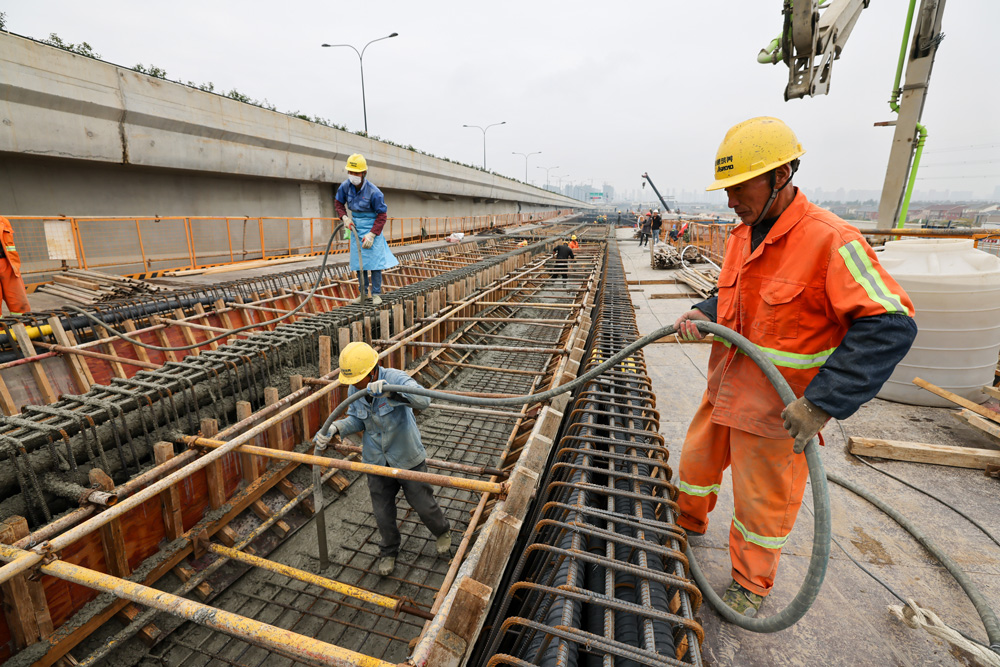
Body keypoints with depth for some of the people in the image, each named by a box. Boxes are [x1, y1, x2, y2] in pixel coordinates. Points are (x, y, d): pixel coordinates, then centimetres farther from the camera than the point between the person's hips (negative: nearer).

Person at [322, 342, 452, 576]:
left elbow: (423, 401, -43)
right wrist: (335, 427, -17)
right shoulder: (354, 389, -10)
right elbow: (356, 419, 3)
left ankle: (443, 532, 45)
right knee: (382, 513, 15)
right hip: (377, 462, 4)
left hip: (407, 458, -4)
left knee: (423, 504, 12)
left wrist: (390, 391, -58)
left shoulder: (395, 378, -28)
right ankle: (389, 551, 44)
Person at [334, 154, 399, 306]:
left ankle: (376, 294, 4)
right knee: (359, 262, 6)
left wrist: (372, 234, -20)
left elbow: (382, 215, -15)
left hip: (372, 227, -4)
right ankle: (362, 293, 15)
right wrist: (344, 217, -6)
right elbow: (338, 203, 12)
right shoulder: (345, 186, -6)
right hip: (356, 227, 5)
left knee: (375, 260, -6)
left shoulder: (374, 192, -21)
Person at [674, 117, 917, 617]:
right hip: (725, 389, 7)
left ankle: (751, 585, 39)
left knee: (761, 502, 12)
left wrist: (823, 403, -30)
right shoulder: (741, 237, 3)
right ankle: (688, 526, 52)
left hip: (778, 409, -7)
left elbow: (889, 327, -24)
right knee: (697, 462, 23)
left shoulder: (832, 242, -22)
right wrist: (704, 314, -5)